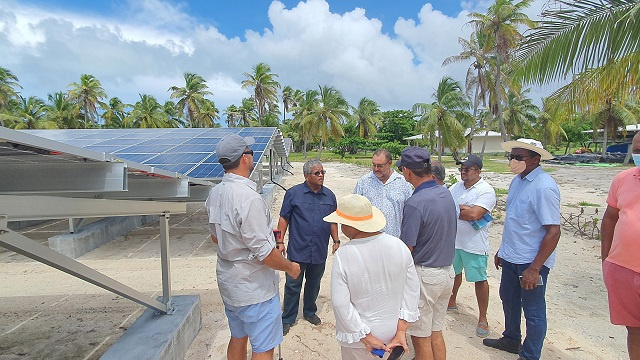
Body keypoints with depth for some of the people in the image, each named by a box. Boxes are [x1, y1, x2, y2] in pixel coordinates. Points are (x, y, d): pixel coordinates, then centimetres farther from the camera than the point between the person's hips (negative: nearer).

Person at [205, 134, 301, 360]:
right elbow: (263, 253, -26)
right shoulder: (249, 198, -28)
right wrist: (290, 267, -8)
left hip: (228, 282, 9)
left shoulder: (215, 193, -1)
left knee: (237, 338, 25)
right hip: (254, 289, -8)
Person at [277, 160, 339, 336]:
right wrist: (280, 242, -7)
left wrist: (336, 240, 6)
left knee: (313, 284, 19)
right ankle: (288, 318, 26)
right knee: (293, 286, 8)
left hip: (320, 252, 3)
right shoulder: (293, 193, -7)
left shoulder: (329, 196, 4)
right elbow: (284, 218, -3)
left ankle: (310, 312, 41)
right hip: (297, 251, -3)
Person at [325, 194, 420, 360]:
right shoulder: (399, 245, -14)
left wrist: (366, 338, -12)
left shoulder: (343, 255, -25)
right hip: (392, 331, 4)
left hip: (358, 335, -4)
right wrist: (401, 331, -5)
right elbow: (412, 290, -9)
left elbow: (340, 303, -21)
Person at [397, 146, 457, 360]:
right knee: (436, 332, 23)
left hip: (424, 275, -8)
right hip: (447, 271, 8)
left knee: (421, 337, 11)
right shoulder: (446, 194, 0)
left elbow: (406, 248, -22)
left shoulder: (415, 204, -25)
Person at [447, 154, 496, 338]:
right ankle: (451, 302, 43)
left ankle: (482, 318, 22)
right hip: (453, 240, 6)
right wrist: (465, 209, -16)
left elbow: (474, 214, -26)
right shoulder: (456, 187, 6)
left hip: (475, 244, -6)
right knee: (454, 272, 22)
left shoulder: (486, 190, -14)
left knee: (480, 280, 6)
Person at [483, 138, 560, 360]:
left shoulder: (544, 187, -20)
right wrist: (502, 250, 19)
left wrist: (534, 268, -24)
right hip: (511, 257, 9)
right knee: (508, 299, 24)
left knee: (533, 311, 10)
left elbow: (553, 231, -22)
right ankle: (511, 340, 46)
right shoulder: (518, 181, 6)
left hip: (531, 261, -9)